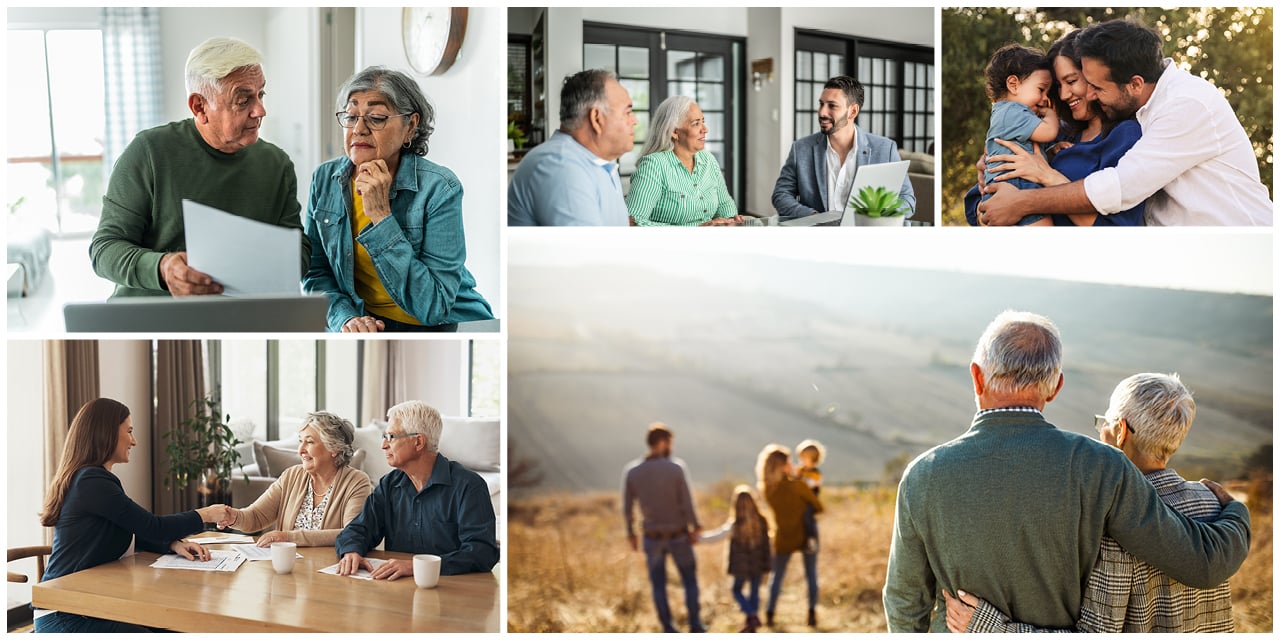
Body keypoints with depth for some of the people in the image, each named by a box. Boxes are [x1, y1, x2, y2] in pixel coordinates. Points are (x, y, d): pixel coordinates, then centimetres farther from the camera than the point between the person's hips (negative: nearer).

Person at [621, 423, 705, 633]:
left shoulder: (631, 471, -9)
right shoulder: (676, 467, -17)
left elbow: (627, 508, -4)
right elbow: (687, 503, -15)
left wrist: (631, 534, 11)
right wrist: (696, 528, 0)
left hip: (652, 538, 2)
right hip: (678, 536, -2)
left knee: (658, 585, 14)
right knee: (690, 581, 17)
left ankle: (668, 630, 16)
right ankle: (695, 625, 21)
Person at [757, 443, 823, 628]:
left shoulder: (766, 489, -8)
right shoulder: (797, 485, -21)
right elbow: (818, 507, -9)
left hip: (783, 538, 3)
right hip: (806, 536, -3)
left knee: (777, 576, 14)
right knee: (811, 575, 11)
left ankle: (770, 613, 11)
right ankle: (812, 613, 8)